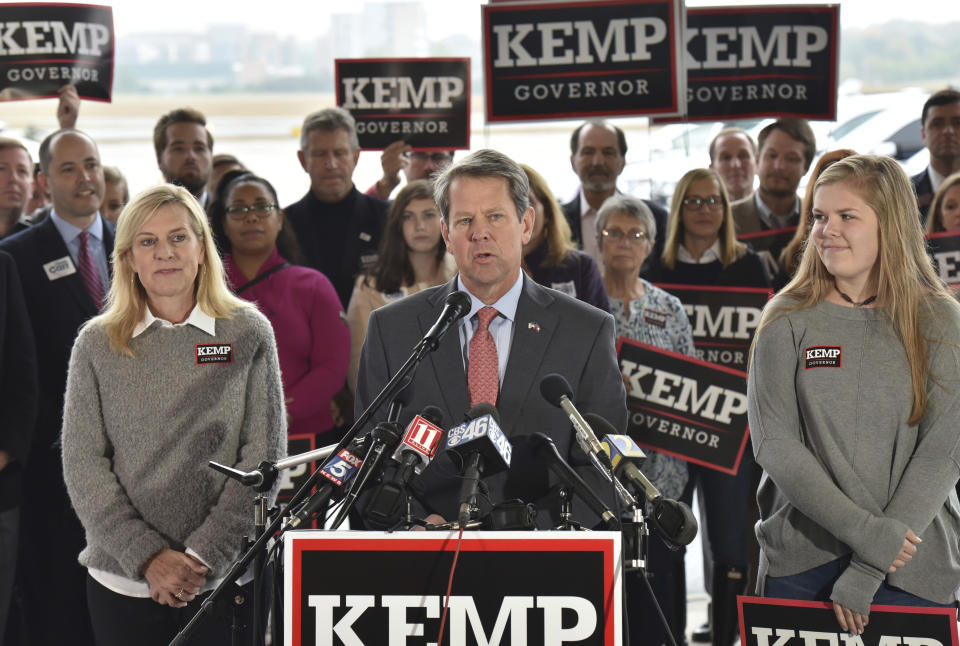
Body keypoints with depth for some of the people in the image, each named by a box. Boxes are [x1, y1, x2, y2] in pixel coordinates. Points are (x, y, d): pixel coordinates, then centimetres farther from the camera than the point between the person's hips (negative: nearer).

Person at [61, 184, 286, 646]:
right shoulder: (96, 344, 4)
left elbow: (264, 456, -2)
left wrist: (203, 555, -10)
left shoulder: (249, 333, 2)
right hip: (123, 578, 1)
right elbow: (82, 465, 0)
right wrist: (147, 557, -10)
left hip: (227, 575, -1)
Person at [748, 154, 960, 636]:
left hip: (917, 573, 0)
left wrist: (867, 573, -14)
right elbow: (773, 443, -5)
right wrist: (863, 530, -16)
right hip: (800, 564, 0)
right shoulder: (787, 322, 2)